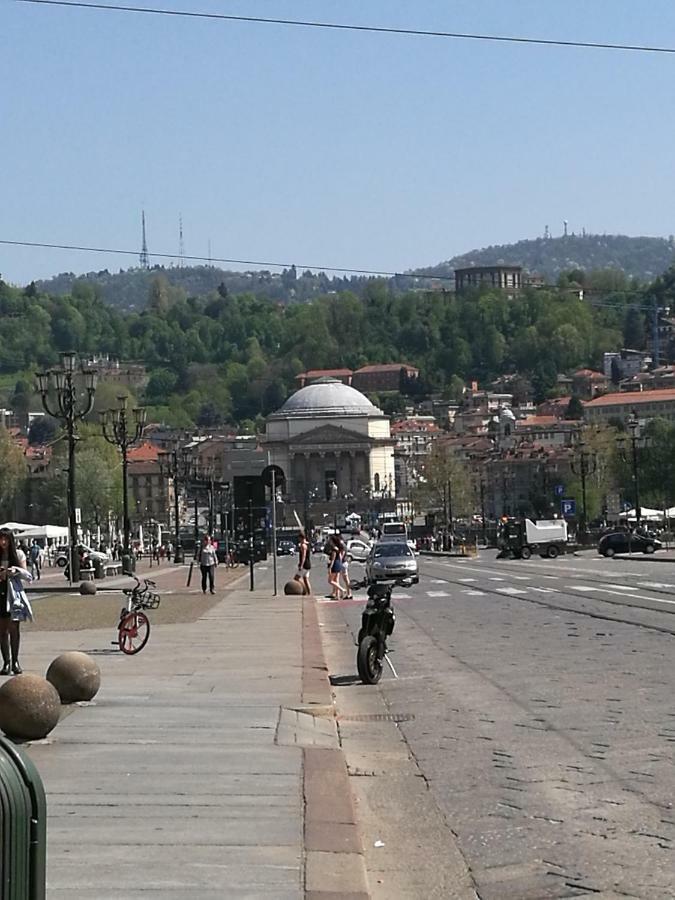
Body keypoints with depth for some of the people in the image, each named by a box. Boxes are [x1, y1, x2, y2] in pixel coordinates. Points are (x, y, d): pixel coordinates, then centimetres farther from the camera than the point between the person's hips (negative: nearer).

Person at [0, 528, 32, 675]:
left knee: (14, 628, -4)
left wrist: (16, 570, -15)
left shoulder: (18, 554, 4)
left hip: (14, 594, -1)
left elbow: (27, 576, 4)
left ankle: (15, 660, 6)